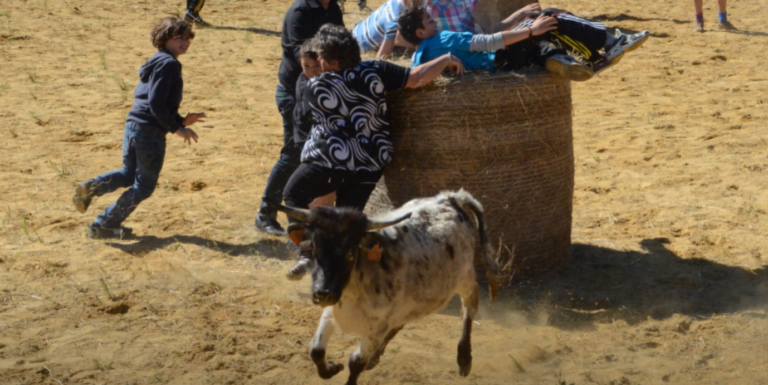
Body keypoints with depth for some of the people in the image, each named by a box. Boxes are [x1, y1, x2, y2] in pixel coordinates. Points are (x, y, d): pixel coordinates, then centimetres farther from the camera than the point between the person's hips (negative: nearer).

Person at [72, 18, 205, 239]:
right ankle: (103, 226, 11)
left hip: (132, 127, 9)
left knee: (128, 175, 27)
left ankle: (91, 187, 1)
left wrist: (181, 120, 18)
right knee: (144, 186, 7)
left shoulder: (156, 62, 17)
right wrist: (176, 128, -13)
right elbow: (156, 104, -21)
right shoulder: (168, 64, -13)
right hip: (151, 133, -9)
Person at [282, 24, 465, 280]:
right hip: (370, 165, 3)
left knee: (294, 194, 18)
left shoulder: (314, 88, -7)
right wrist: (446, 60, 5)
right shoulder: (373, 72, -7)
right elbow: (416, 78, -10)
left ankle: (307, 254, 4)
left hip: (330, 162, -3)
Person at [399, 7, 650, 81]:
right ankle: (610, 43, -8)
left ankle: (555, 61, -6)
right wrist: (531, 30, -18)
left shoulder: (419, 58, 7)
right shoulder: (443, 40, -17)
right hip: (499, 64, -9)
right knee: (548, 21, -11)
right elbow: (488, 43, -21)